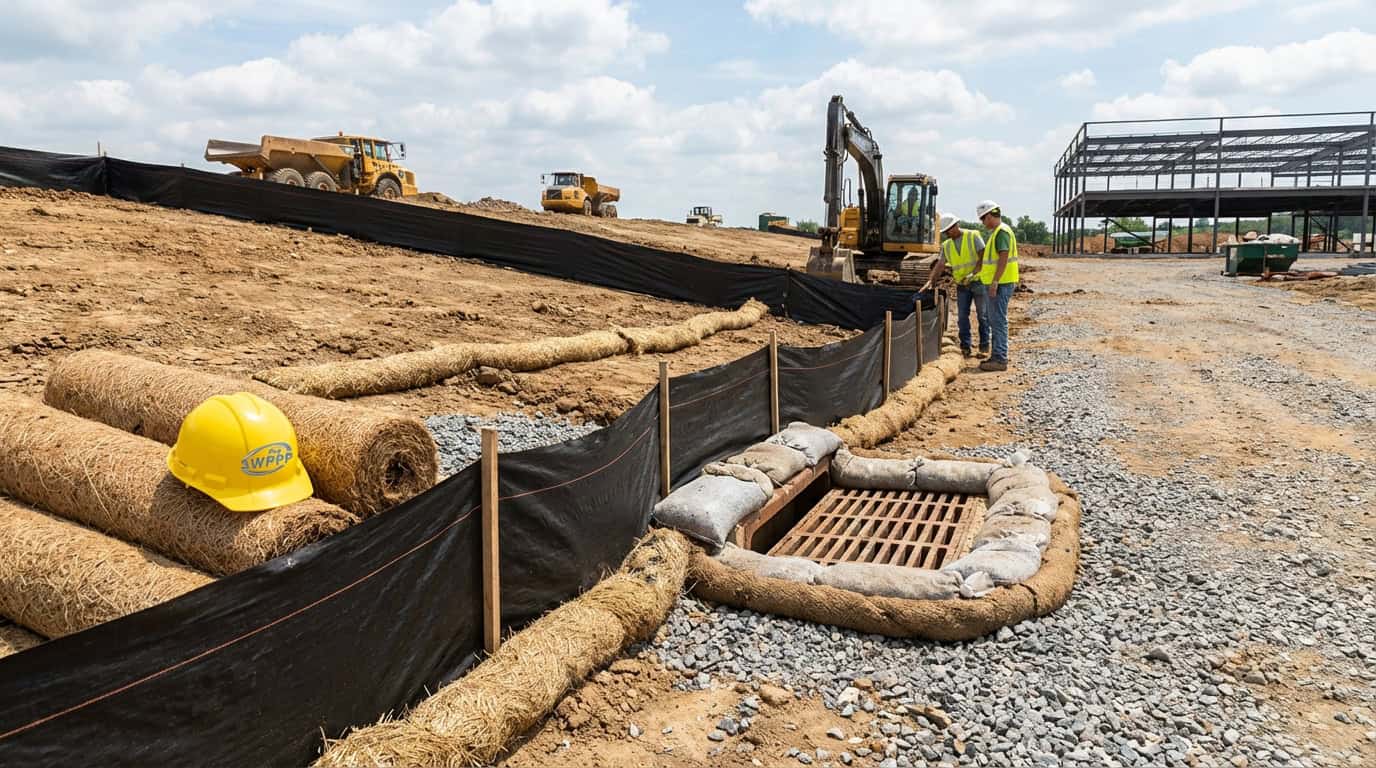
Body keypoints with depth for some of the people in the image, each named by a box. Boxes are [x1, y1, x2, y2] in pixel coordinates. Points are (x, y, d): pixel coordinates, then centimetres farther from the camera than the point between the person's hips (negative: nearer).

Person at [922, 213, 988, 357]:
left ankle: (984, 347, 7)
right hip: (962, 285, 5)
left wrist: (973, 273, -22)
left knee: (983, 316, 1)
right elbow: (940, 265, 3)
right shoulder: (946, 245, 7)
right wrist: (931, 282, -8)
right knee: (962, 316, 3)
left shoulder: (973, 236, -7)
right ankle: (965, 346, 11)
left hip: (978, 281, -4)